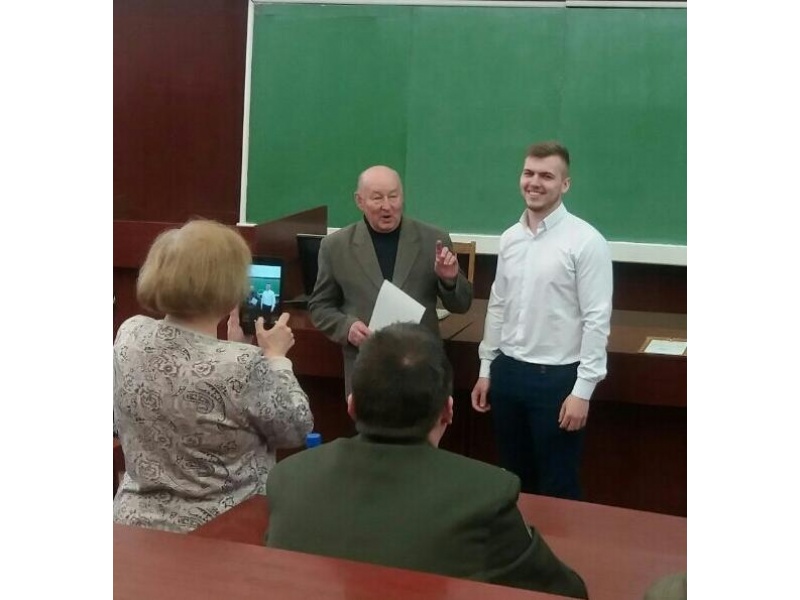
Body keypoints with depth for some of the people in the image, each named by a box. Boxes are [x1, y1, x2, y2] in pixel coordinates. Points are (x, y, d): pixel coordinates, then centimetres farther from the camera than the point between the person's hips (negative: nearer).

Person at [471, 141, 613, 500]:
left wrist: (583, 389, -16)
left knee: (557, 487, 7)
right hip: (508, 371, 6)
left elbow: (597, 319, -14)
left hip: (557, 376, -6)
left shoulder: (585, 241, -13)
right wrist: (486, 369, 14)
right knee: (514, 481, 18)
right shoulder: (509, 238, 6)